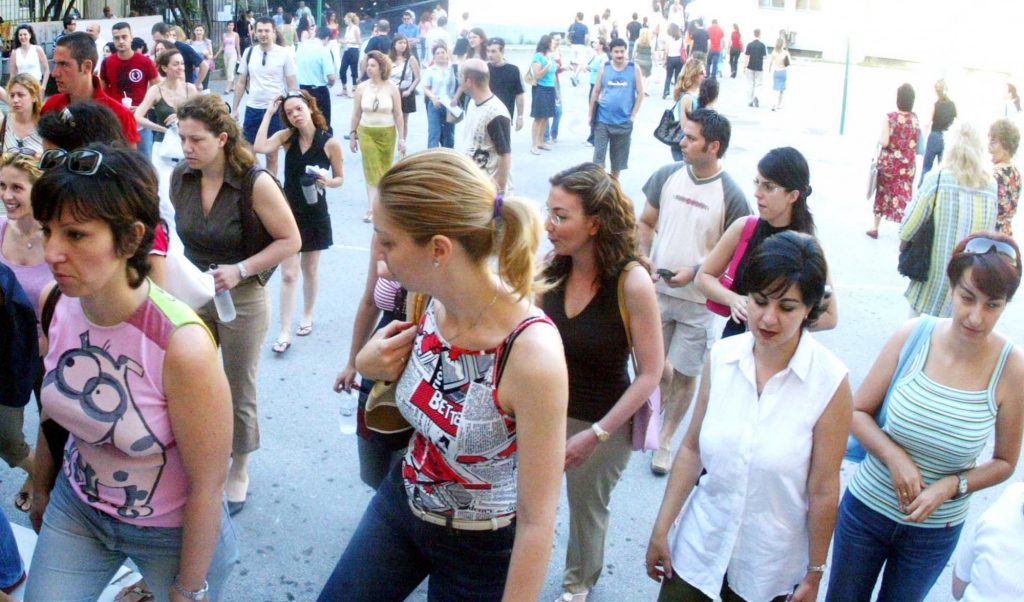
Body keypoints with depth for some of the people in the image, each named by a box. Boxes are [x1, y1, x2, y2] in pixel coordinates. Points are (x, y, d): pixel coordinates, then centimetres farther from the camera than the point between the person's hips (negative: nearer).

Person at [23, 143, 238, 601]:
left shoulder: (183, 347, -31)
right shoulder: (59, 306, -14)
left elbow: (207, 485, -21)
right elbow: (55, 411, 4)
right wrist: (42, 490, 17)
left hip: (171, 530, -4)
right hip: (76, 506, 4)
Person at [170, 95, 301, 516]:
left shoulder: (255, 184, -21)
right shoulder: (180, 177, -6)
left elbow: (290, 241, -15)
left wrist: (240, 270, -23)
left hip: (241, 300, -4)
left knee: (238, 392, 11)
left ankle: (239, 472, 32)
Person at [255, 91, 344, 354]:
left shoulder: (330, 143, -10)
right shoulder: (287, 136, -4)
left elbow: (340, 178, 1)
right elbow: (259, 147, -22)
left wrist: (328, 182, -22)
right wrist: (269, 112, -17)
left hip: (315, 215, -1)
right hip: (289, 212, 1)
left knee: (310, 270, 16)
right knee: (288, 274, -1)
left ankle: (307, 316, 38)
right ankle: (284, 333, 3)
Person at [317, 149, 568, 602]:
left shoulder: (531, 352, -33)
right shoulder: (433, 303, -14)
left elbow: (537, 520, -25)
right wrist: (373, 367, -13)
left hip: (479, 551, -5)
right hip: (400, 501, 6)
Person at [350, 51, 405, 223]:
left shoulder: (392, 88, -6)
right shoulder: (361, 88, -2)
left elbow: (398, 115, -2)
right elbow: (356, 114, 6)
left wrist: (401, 138, -4)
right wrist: (352, 135, 7)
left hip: (387, 133, 0)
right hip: (366, 132, 0)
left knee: (385, 169, 11)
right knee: (371, 169, -7)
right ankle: (372, 208, -10)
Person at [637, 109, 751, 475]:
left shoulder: (731, 195, -13)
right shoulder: (667, 176, -2)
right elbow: (646, 222, 8)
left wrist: (695, 271, -20)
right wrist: (643, 258, -8)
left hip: (698, 300, -3)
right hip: (656, 291, 3)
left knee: (685, 373, 9)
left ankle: (665, 439, 28)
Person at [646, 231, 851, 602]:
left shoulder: (830, 382, -18)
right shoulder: (721, 357, -8)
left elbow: (823, 491, -12)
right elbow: (691, 449, -1)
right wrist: (661, 529, 2)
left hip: (769, 570, -2)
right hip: (698, 548, 3)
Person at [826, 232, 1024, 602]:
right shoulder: (912, 336, -16)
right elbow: (858, 411, -7)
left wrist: (951, 486, -19)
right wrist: (894, 457, -22)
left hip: (935, 531, 0)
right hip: (866, 507, 0)